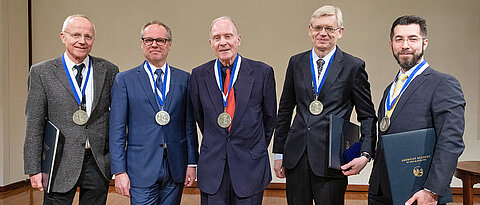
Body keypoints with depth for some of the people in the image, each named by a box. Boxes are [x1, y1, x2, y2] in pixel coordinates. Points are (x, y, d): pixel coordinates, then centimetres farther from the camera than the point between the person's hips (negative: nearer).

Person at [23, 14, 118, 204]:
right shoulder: (42, 72, -1)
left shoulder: (108, 71, 3)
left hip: (98, 164, 2)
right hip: (61, 165, -1)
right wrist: (34, 169, -5)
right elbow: (34, 125, -2)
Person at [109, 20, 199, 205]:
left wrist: (192, 162, 4)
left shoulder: (184, 79, 7)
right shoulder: (125, 79, 1)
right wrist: (119, 171, -7)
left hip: (175, 168, 3)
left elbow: (189, 124, 8)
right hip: (142, 168, -2)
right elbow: (117, 129, -1)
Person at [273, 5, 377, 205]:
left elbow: (367, 116, 2)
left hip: (332, 158, -3)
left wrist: (365, 155, -12)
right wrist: (279, 152, 11)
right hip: (296, 157, 3)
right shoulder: (296, 62, 9)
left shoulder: (354, 66, 0)